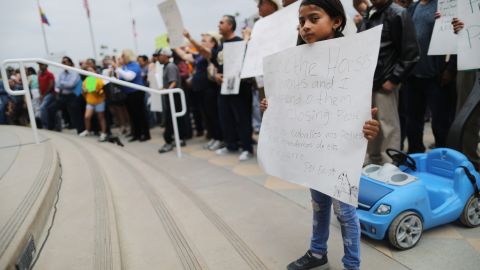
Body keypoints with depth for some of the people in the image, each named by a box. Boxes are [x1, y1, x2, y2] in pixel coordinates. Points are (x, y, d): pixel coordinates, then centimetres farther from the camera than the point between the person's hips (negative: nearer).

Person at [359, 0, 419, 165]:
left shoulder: (398, 14, -6)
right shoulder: (367, 16, 14)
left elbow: (411, 53, -9)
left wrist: (394, 79, -12)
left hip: (384, 82, -6)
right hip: (366, 80, 7)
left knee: (387, 126, 0)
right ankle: (370, 161, 28)